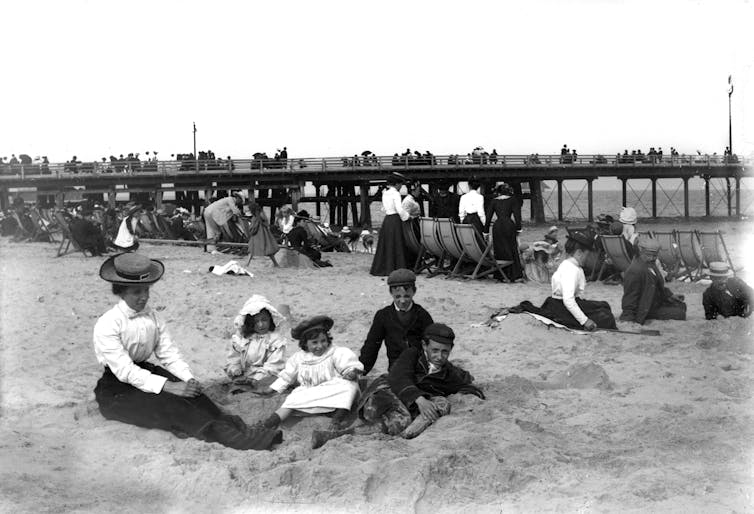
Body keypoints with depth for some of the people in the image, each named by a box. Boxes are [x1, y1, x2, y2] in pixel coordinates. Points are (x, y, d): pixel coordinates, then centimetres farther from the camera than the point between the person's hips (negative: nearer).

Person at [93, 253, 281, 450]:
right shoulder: (107, 325, -18)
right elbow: (125, 371, -24)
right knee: (166, 404, -30)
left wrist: (189, 378, -20)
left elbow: (169, 354, 0)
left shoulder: (152, 318, 1)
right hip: (116, 391, -6)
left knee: (189, 392, -23)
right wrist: (169, 386, -31)